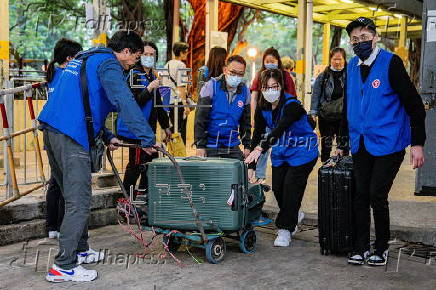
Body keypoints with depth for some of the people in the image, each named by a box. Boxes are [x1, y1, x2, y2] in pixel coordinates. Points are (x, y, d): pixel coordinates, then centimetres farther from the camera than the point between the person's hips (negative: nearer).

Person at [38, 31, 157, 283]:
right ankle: (64, 267, -4)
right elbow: (125, 102, -20)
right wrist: (148, 138, -21)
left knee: (74, 197, 20)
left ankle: (79, 250, 32)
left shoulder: (84, 59, 25)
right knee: (79, 203, -6)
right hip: (72, 137, -10)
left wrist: (106, 136, 28)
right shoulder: (108, 64, -6)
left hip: (52, 129, 10)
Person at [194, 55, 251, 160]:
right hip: (210, 146, -3)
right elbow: (200, 118, -8)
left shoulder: (245, 90, 6)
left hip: (233, 147, 4)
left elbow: (245, 121, 15)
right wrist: (200, 145, -13)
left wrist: (247, 146, 9)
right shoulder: (211, 86, -6)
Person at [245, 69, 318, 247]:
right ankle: (293, 216, 30)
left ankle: (285, 229, 1)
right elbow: (257, 134, -4)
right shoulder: (262, 108, -4)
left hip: (302, 152, -6)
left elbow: (279, 129, -40)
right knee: (277, 187, 3)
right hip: (280, 152, 6)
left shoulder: (291, 105, -25)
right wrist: (252, 165, -10)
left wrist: (260, 148, -53)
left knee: (291, 187, -12)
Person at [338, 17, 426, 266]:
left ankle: (382, 247, 14)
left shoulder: (391, 63, -9)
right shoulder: (352, 67, 9)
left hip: (388, 143, -5)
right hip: (361, 145, 5)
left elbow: (414, 104, -9)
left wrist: (418, 144, -13)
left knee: (377, 195, -4)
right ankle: (361, 247, 18)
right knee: (361, 196, 6)